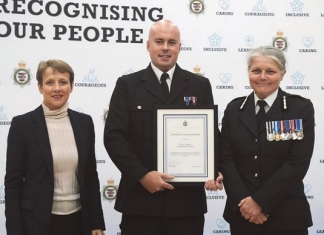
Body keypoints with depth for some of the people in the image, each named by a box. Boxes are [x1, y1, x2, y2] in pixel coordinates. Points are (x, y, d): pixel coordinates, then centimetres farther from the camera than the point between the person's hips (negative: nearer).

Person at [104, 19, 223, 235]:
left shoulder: (200, 85, 9)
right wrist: (142, 175, -14)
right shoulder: (128, 85, 4)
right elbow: (114, 136, -3)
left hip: (188, 198, 1)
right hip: (141, 197, -1)